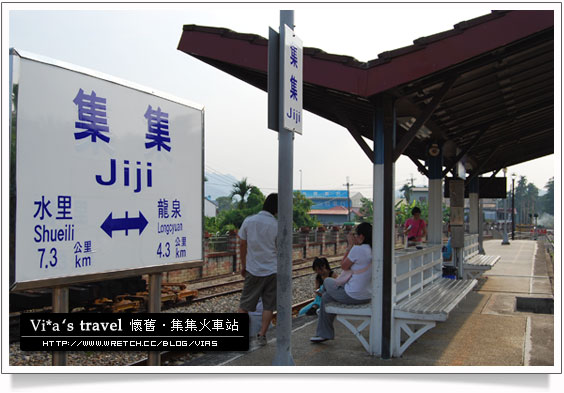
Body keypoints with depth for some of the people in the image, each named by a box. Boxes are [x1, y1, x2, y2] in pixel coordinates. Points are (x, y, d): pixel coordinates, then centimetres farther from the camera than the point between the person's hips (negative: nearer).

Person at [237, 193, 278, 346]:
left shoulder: (248, 221, -3)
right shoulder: (277, 226, -9)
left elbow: (242, 245, 3)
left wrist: (243, 265, 15)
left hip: (253, 270, 2)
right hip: (272, 270, -1)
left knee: (245, 304, 13)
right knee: (269, 305, 9)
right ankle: (262, 335, 8)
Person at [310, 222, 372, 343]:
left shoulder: (358, 249, -21)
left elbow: (344, 266, -6)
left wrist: (350, 246, 0)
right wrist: (351, 246, 9)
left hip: (353, 296, -8)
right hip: (368, 296, 8)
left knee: (327, 281, 19)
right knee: (326, 297, 22)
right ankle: (323, 333, 33)